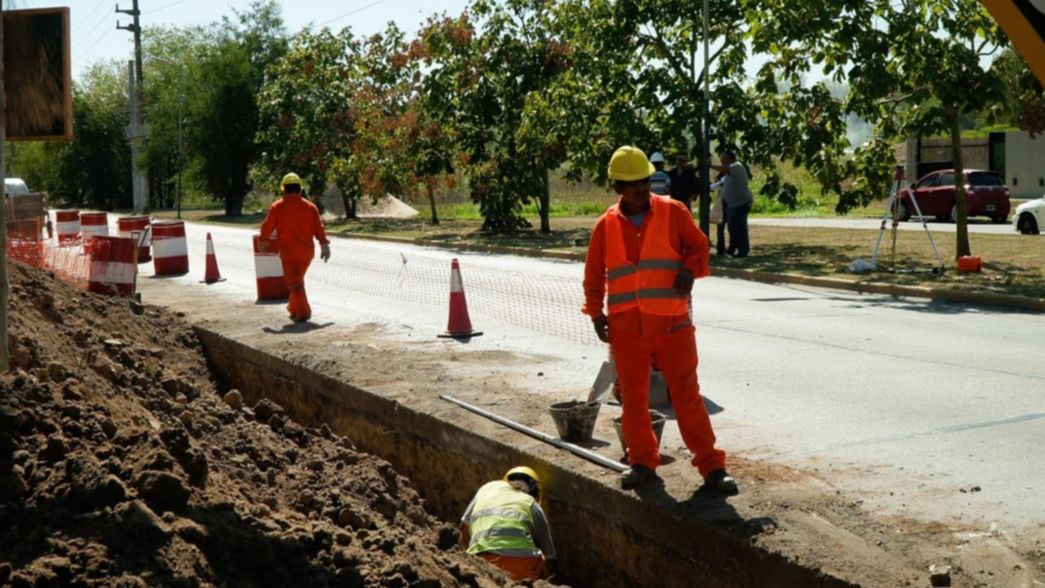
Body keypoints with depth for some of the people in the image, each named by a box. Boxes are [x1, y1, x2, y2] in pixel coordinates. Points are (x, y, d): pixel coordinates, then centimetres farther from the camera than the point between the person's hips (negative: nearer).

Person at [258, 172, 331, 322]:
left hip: (288, 250, -4)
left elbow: (267, 226, 2)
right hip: (307, 249, 4)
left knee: (294, 281, -1)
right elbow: (318, 228, 0)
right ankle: (294, 308, 29)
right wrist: (324, 245, 2)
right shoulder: (310, 207, 4)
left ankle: (303, 312, -10)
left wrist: (263, 241, 18)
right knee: (297, 279, 21)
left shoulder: (277, 207, -4)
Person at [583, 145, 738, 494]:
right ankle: (642, 461, 24)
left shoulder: (673, 212, 1)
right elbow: (593, 275, 12)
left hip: (672, 324, -2)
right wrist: (596, 313, 5)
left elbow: (698, 245, 8)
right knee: (633, 398, 9)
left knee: (687, 395, 0)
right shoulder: (606, 226, 5)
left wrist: (689, 270, -12)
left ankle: (711, 466, 6)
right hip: (626, 328, 2)